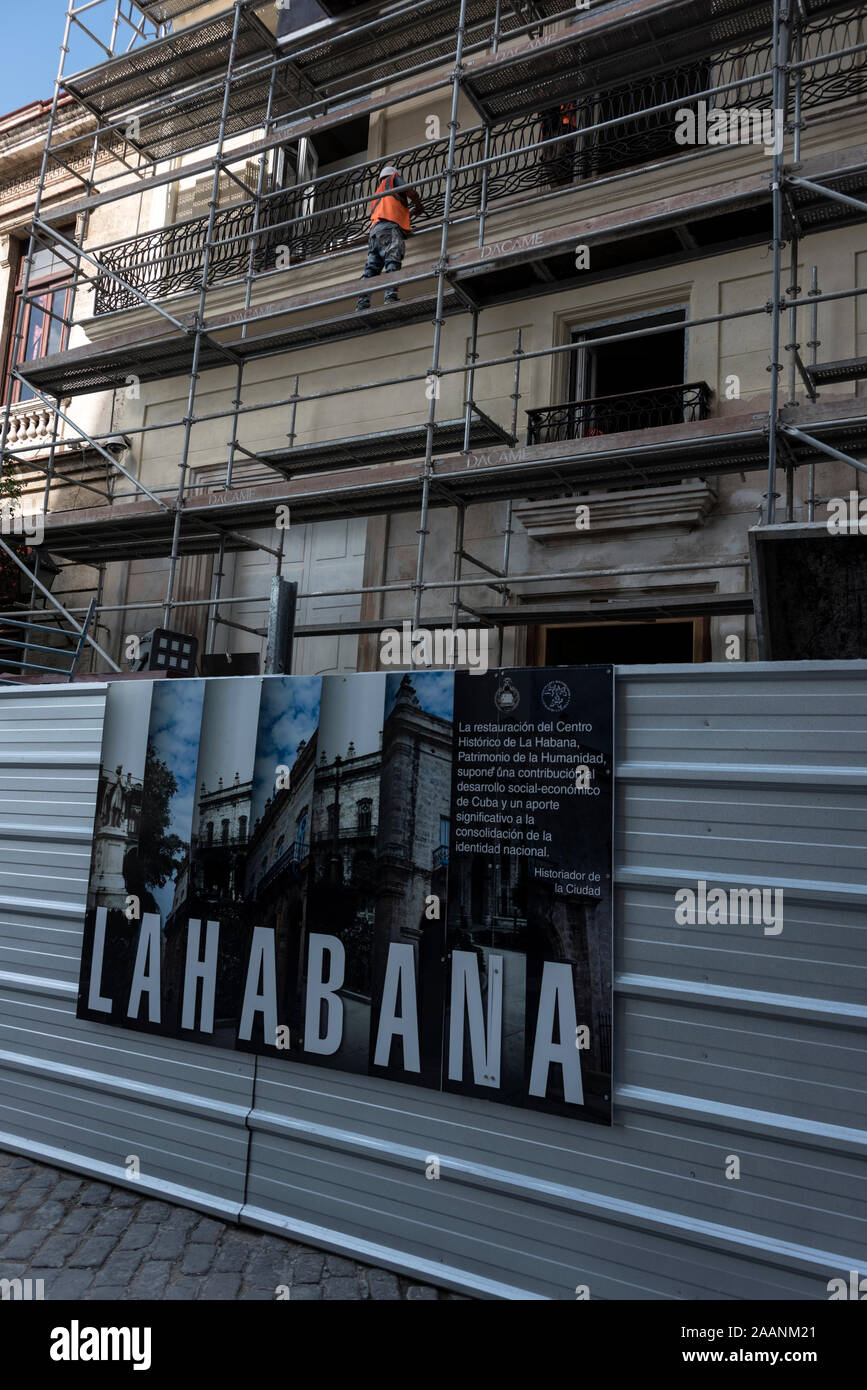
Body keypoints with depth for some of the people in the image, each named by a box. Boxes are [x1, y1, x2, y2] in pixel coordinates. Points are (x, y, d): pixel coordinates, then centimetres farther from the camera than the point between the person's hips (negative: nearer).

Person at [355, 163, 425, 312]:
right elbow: (410, 191, 5)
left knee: (371, 269, -4)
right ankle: (391, 297, -39)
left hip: (374, 230, 7)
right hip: (389, 227, -7)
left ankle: (362, 304, -18)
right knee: (392, 262, -21)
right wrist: (419, 205, 22)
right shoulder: (393, 178, 21)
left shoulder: (377, 193, 40)